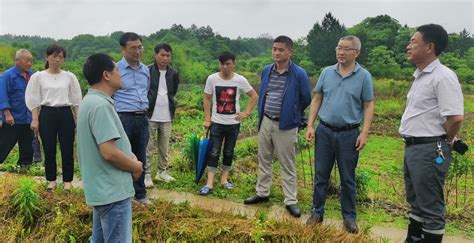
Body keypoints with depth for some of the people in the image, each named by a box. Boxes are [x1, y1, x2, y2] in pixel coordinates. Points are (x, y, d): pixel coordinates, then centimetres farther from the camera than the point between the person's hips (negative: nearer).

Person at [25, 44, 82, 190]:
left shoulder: (70, 76, 5)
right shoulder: (38, 77, 2)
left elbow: (76, 99, 9)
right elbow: (33, 99, 2)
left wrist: (78, 118, 7)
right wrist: (35, 119, -3)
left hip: (66, 114, 1)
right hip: (47, 115, 0)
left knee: (67, 149, 4)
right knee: (49, 150, 7)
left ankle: (67, 180, 17)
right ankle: (51, 180, 23)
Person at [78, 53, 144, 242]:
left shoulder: (91, 100, 11)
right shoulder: (101, 105, -22)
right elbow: (109, 153, -27)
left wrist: (130, 156, 4)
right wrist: (135, 167, -10)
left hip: (102, 188, 10)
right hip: (113, 191, -10)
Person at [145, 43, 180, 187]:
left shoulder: (174, 73, 4)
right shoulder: (147, 71, -8)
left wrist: (168, 103, 12)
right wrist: (148, 103, 0)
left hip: (167, 116, 4)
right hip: (150, 115, -4)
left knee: (164, 147, 13)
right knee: (148, 147, 4)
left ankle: (162, 172, 26)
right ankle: (147, 175, 12)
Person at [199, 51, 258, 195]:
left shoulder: (240, 80, -7)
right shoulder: (212, 79, -6)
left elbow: (254, 96, 2)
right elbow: (207, 99, 1)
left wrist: (246, 113, -4)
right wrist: (207, 119, -3)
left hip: (233, 123, 1)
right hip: (216, 122, -1)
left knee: (229, 152, 11)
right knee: (214, 153, -1)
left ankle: (224, 178, 26)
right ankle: (209, 184, 2)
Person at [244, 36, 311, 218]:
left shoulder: (299, 74, -12)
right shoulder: (266, 70, 3)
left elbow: (306, 100, -1)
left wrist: (291, 113, 9)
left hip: (286, 126, -5)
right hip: (265, 122, 5)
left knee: (288, 165, 4)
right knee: (264, 160, 16)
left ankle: (291, 201, 17)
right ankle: (262, 193, 32)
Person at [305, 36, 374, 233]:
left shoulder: (364, 76, -3)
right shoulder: (327, 72, 4)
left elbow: (368, 106, -3)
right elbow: (316, 100, 7)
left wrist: (364, 133, -10)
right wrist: (310, 125, 1)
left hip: (349, 134, -2)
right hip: (324, 131, 2)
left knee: (347, 178, 9)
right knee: (321, 175, 11)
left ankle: (349, 217, 24)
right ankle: (317, 212, 25)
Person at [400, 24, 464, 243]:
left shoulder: (443, 77, -17)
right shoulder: (421, 76, 13)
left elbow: (455, 117, -24)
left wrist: (446, 143, -8)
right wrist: (411, 146, 16)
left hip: (429, 150, -10)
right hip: (412, 148, 10)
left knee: (431, 207, 3)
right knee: (415, 202, 21)